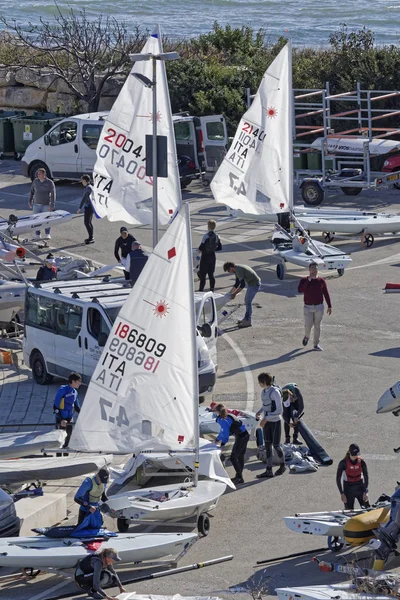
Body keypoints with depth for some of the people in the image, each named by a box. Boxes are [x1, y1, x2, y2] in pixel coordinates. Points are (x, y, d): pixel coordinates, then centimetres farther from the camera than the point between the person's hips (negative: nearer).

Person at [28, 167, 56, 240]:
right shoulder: (35, 181, 4)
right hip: (36, 204, 3)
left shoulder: (50, 183, -7)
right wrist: (30, 201, 11)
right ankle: (38, 235, 11)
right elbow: (32, 192, 13)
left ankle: (47, 234, 21)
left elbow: (53, 194, -8)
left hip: (46, 205, -3)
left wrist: (52, 205, -13)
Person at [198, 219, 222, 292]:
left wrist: (200, 249, 2)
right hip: (212, 256, 6)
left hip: (205, 257, -6)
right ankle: (212, 290, 14)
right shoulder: (216, 236, 0)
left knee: (202, 275, 2)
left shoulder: (206, 236, -18)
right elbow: (220, 247, 6)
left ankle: (201, 290, 4)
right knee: (211, 274, 12)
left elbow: (202, 247, -19)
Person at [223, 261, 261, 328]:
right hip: (251, 284, 10)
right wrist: (230, 292, 17)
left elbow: (242, 285, -24)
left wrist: (234, 294, -18)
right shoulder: (237, 269, 9)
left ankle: (248, 321, -4)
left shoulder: (239, 270, -23)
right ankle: (246, 318, 25)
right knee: (246, 301, 17)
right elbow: (237, 284, 18)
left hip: (255, 284, -10)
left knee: (248, 302, -8)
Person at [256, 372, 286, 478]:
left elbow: (279, 410, -22)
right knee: (267, 445, 6)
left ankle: (282, 465, 26)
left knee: (276, 445, 2)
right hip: (267, 422, 7)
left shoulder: (275, 392, -21)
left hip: (275, 422, -7)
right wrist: (259, 412, -1)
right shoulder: (263, 392, 5)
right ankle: (269, 471, 8)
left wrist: (266, 418, -25)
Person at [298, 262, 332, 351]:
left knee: (317, 326, 4)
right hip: (308, 307, -1)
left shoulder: (321, 281, 0)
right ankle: (306, 336, 30)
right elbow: (300, 290, -20)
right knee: (308, 325, -3)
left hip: (319, 307, 1)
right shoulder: (304, 280, -3)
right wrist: (308, 280, -22)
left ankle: (316, 344, 13)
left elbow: (326, 294, 5)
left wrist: (329, 306, 2)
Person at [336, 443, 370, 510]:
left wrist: (365, 492, -5)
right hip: (348, 488, -2)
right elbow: (338, 479, -8)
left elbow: (366, 477, 2)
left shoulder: (361, 462, -5)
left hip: (360, 487, 2)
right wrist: (342, 493, -13)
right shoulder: (343, 463, -11)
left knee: (367, 509, -3)